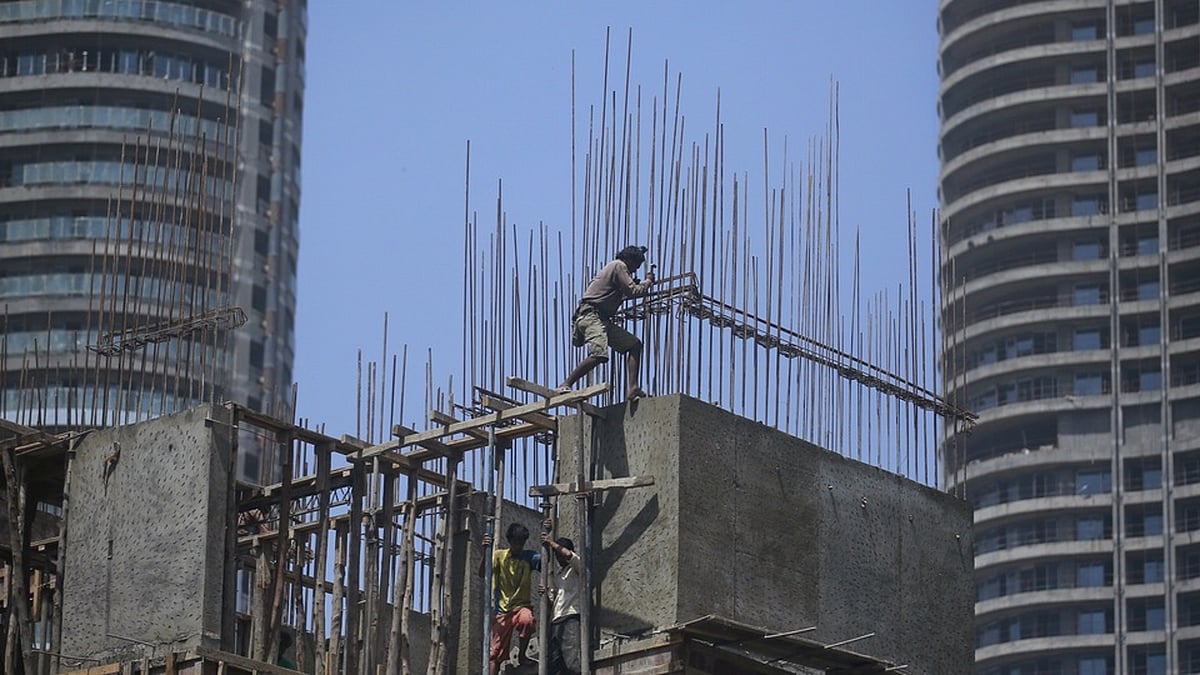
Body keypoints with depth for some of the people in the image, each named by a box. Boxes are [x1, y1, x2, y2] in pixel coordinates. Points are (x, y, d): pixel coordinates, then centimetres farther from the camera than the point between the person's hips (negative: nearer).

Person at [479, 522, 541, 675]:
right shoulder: (499, 555, 2)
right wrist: (485, 552, -24)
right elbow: (482, 573, -9)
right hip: (502, 609, 1)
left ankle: (522, 654, -12)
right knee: (496, 652, -5)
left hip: (522, 605, -1)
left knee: (526, 620, -36)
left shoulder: (529, 557, 2)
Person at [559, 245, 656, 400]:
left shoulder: (613, 267, 27)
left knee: (634, 344, 7)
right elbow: (633, 291, -11)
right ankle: (565, 385, -22)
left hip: (602, 318, 11)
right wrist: (648, 281, 5)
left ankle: (632, 389, -3)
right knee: (599, 354, -30)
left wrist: (634, 284, 22)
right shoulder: (619, 266, -3)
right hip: (591, 315, -11)